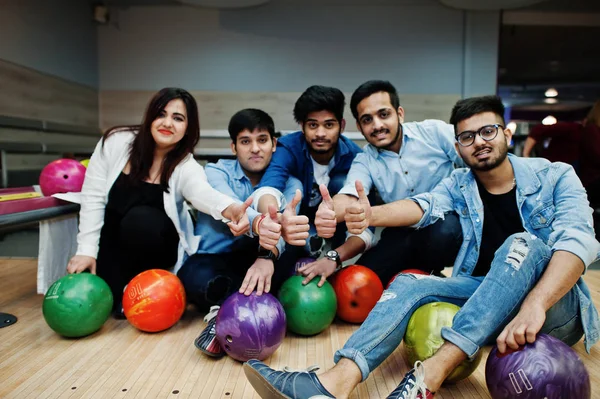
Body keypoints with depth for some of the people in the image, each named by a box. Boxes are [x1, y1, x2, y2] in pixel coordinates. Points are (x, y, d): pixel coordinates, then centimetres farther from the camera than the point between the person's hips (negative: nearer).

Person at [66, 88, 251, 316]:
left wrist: (229, 208, -66)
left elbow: (202, 192, -42)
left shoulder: (186, 167, -19)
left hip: (153, 246, -2)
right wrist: (87, 250, -14)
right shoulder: (116, 142, -13)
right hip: (109, 240, 2)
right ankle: (118, 288, 20)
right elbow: (92, 198, -9)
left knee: (142, 220, -35)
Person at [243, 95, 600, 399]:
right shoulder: (459, 185, 3)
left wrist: (534, 305, -39)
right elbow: (424, 206, -17)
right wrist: (371, 215, -40)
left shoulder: (556, 177, -5)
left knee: (523, 245, -31)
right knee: (410, 283, -21)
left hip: (554, 305, -2)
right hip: (484, 297, 3)